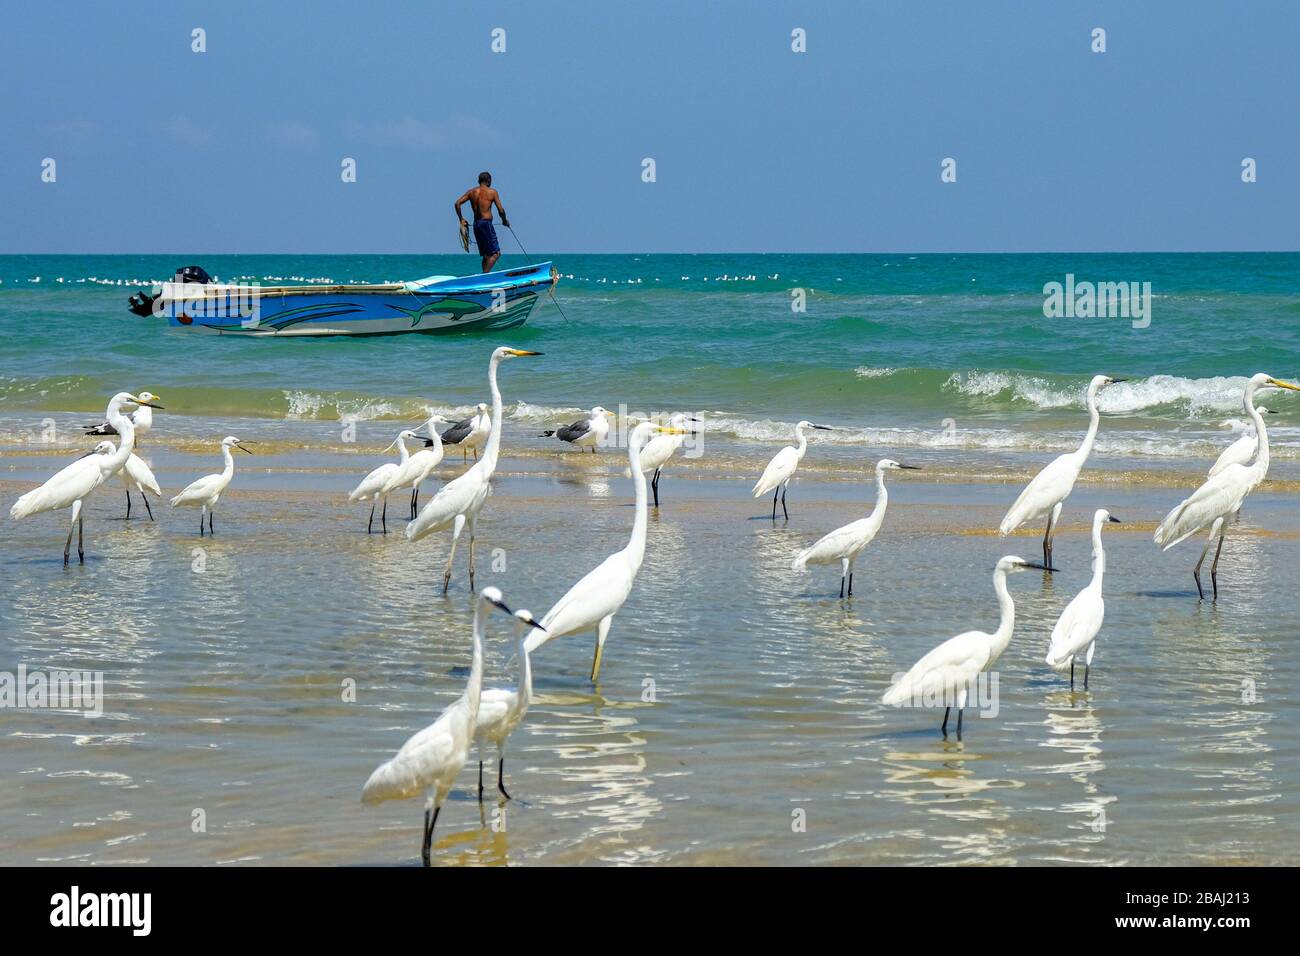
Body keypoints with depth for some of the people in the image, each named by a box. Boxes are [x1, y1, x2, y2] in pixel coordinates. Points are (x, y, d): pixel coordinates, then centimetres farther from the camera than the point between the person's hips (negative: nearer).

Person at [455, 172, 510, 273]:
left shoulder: (471, 192, 10)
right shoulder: (492, 192, -2)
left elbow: (457, 203, 2)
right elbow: (501, 210, -6)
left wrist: (461, 219, 11)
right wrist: (504, 221, 12)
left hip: (476, 224, 6)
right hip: (486, 223, -6)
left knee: (486, 255, 14)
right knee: (496, 253, -5)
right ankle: (485, 274, -20)